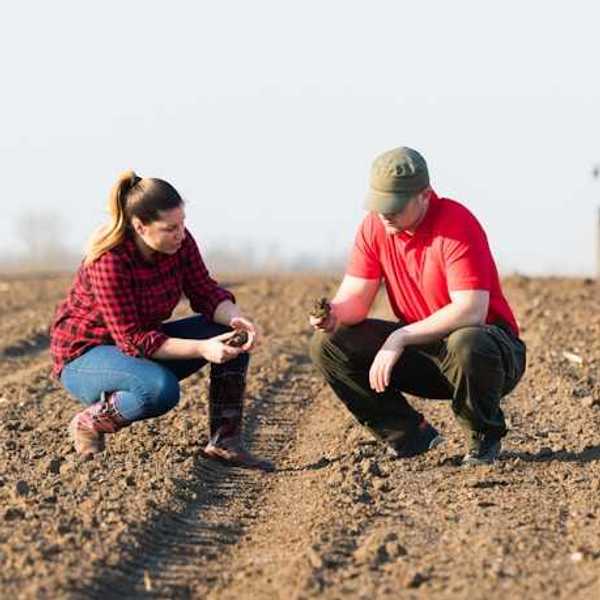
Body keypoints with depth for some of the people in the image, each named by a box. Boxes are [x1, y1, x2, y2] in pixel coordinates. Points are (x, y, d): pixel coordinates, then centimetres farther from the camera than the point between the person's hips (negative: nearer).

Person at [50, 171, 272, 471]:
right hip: (85, 355, -8)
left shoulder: (179, 241, -12)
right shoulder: (109, 261, -32)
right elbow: (133, 340, -31)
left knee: (233, 334, -10)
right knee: (161, 388, -38)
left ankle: (224, 442, -6)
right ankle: (89, 422, -10)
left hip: (144, 341, 8)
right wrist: (202, 349, -38)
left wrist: (236, 318, -28)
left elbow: (205, 292, -5)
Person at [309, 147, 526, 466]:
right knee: (327, 343, -10)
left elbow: (471, 311, -32)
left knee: (467, 345, -43)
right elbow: (355, 298, -5)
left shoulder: (456, 224, -23)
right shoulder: (374, 227, -3)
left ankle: (485, 438, -10)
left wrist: (401, 338, -33)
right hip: (420, 350, 6)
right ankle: (410, 435, -3)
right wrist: (335, 314, -30)